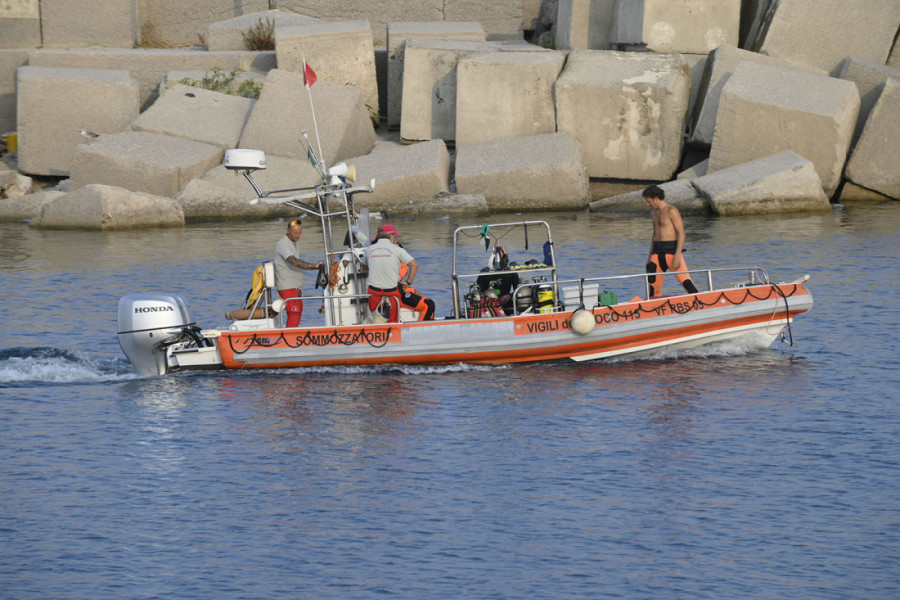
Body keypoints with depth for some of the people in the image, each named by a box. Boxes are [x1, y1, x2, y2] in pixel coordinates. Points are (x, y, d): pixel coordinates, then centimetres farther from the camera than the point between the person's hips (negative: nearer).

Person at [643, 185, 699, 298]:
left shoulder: (671, 211, -10)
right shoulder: (654, 212, 15)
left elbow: (681, 233, -15)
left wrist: (677, 255, -22)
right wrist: (650, 255, 19)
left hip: (671, 250, -7)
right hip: (657, 251, 7)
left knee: (686, 282, -13)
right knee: (654, 284, 6)